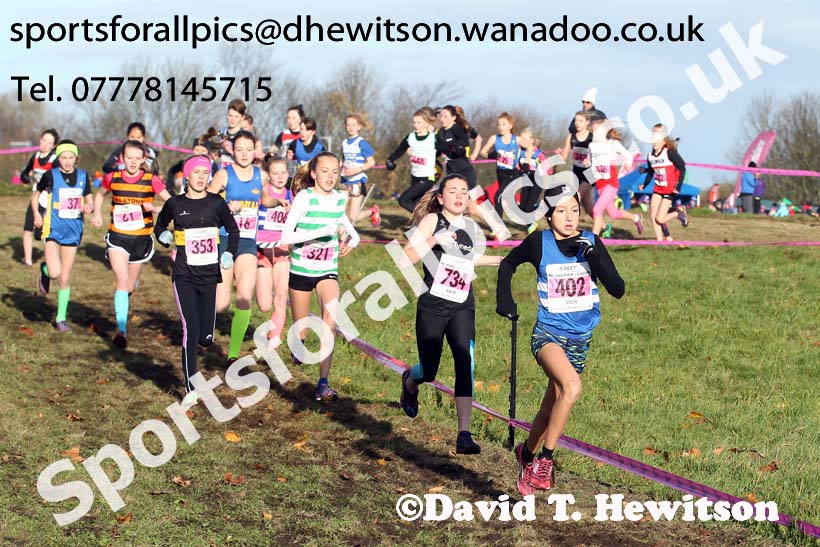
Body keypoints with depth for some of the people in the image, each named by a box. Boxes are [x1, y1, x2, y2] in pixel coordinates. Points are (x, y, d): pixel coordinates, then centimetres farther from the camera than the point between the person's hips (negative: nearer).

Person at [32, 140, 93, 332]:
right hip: (53, 228, -3)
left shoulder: (83, 176, 3)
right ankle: (45, 271, 18)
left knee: (65, 278, 7)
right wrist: (36, 214, -5)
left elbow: (89, 200, 11)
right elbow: (36, 194, 9)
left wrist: (88, 206, -12)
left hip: (73, 230, 3)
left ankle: (61, 318, 18)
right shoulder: (50, 175, -5)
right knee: (55, 272, -20)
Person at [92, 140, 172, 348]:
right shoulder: (112, 178, -2)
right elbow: (100, 194, 18)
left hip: (141, 239, 1)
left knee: (130, 287, 14)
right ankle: (121, 330, -19)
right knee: (122, 281, -18)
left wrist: (154, 208, -24)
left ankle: (133, 283, 55)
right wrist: (97, 213, 3)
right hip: (117, 237, -1)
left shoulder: (151, 180, -8)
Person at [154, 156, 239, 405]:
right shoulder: (175, 204, 1)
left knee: (205, 338, 2)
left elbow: (233, 230, 15)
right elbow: (159, 225, 19)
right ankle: (191, 389, -4)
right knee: (190, 330, -12)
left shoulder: (216, 203, 2)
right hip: (184, 276, -1)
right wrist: (163, 236, -2)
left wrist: (229, 253, -1)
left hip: (210, 275, 2)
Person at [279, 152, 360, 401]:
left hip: (328, 270, 2)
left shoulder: (340, 198, -1)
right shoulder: (304, 198, -16)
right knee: (300, 328, 11)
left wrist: (353, 237, 7)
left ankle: (323, 384, -23)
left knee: (331, 320, -23)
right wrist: (323, 231, -32)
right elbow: (286, 236, -26)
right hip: (301, 269, -2)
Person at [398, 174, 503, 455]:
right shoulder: (432, 220, -6)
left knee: (465, 363, -17)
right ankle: (409, 382, 46)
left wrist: (501, 260, 23)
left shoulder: (472, 228, 9)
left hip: (462, 307, 3)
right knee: (428, 372, 6)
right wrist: (434, 240, -28)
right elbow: (407, 257, -16)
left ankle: (464, 435, -17)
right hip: (432, 306, -3)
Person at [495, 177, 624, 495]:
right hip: (548, 333, -3)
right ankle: (544, 460, -18)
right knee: (572, 387, -30)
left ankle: (527, 454, 42)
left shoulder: (591, 243, -2)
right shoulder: (539, 242, -6)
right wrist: (504, 302, 7)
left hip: (580, 338, 4)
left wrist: (594, 258, -21)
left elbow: (618, 290, -9)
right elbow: (508, 264, 14)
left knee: (551, 406, 14)